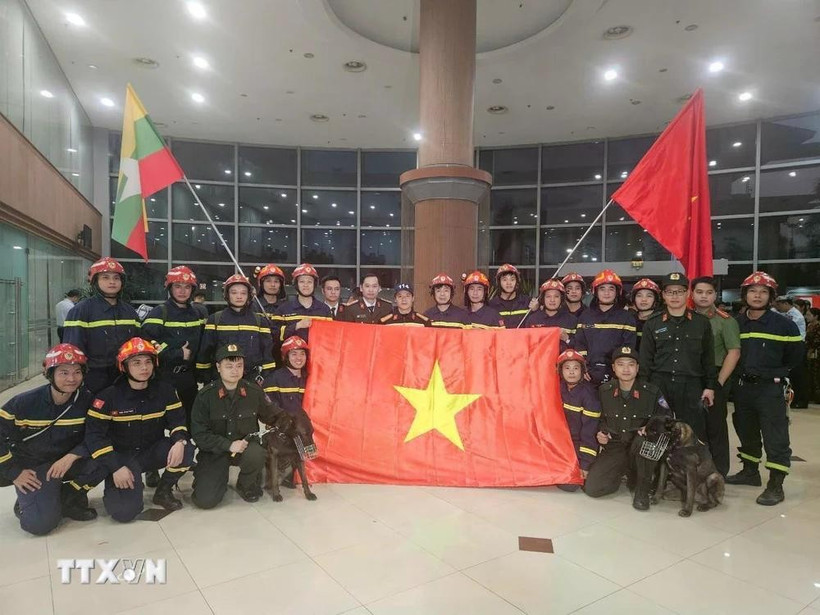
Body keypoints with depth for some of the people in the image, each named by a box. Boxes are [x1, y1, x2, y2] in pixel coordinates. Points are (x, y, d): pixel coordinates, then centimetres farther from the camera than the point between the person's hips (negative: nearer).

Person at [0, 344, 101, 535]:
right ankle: (26, 503, 17)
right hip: (32, 469, -2)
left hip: (68, 461, 3)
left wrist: (71, 456, -26)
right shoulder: (25, 402, -18)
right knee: (41, 523, -20)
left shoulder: (86, 400, -13)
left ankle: (69, 498, 1)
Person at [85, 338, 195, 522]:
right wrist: (115, 467, -23)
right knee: (124, 510, -20)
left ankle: (163, 492, 1)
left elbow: (178, 420, -3)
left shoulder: (164, 389, -5)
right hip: (122, 456, -2)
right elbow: (94, 434, -15)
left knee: (185, 451, -27)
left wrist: (179, 442, -26)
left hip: (153, 451, 3)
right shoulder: (109, 396, -14)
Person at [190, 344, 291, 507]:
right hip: (214, 451, -1)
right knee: (205, 500, -16)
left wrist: (290, 422, -19)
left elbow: (273, 415, 2)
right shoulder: (205, 395, -12)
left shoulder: (254, 391, -7)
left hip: (246, 446, 1)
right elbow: (199, 434, -11)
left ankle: (246, 485, 1)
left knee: (256, 455, -34)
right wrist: (228, 445, -22)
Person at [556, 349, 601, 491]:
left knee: (569, 484, -14)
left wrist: (585, 463, -17)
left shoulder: (589, 393, -17)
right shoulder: (559, 388, -1)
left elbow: (589, 430, -17)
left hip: (580, 444, -5)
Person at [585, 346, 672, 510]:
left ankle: (642, 490, -14)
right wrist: (600, 433, -5)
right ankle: (628, 473, 16)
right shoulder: (604, 391, 1)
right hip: (614, 447, 2)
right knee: (592, 488, -16)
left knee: (643, 438, -39)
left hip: (641, 448, -1)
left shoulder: (651, 392, -5)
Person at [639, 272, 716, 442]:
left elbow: (708, 358, 9)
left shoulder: (702, 323, 6)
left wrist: (710, 387, 4)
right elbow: (645, 360, 6)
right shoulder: (652, 324, 5)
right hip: (659, 385, 0)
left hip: (691, 387, 0)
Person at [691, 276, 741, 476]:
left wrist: (719, 382, -13)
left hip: (714, 379, -4)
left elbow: (734, 353, -9)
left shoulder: (725, 320, -4)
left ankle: (718, 474, 15)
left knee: (715, 426, 3)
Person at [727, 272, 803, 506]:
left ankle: (776, 485, 4)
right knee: (746, 432, 17)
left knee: (775, 437, -3)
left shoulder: (784, 324, -6)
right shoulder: (737, 323, 6)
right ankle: (750, 471, 33)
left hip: (770, 388, -5)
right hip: (743, 387, 5)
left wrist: (776, 373, 0)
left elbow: (795, 356, 0)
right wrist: (744, 371, 8)